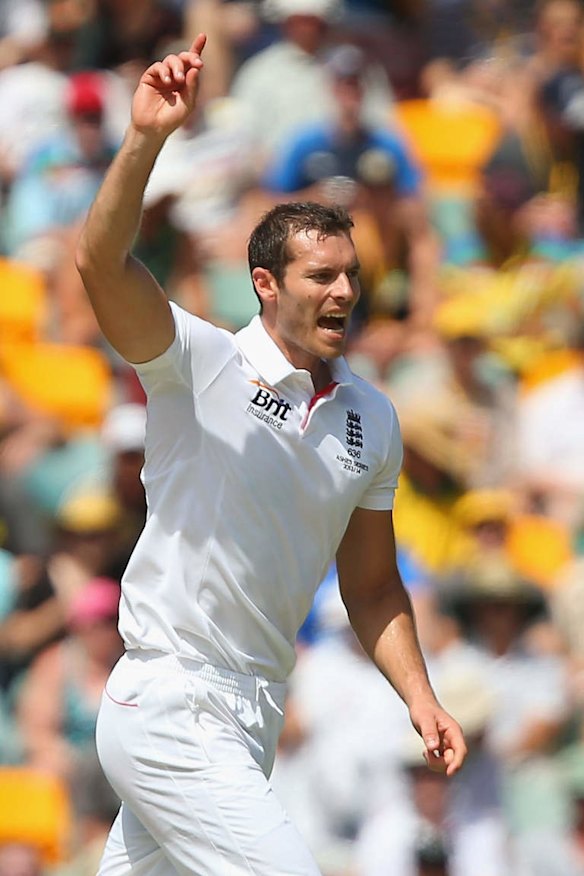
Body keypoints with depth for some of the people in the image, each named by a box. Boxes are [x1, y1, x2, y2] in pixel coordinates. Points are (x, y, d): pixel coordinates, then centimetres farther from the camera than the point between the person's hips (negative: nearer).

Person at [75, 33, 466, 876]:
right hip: (168, 705, -7)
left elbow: (372, 585, 18)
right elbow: (101, 263, -25)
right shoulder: (202, 364, -8)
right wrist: (146, 139, -39)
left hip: (251, 719, 7)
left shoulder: (372, 419, 10)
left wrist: (421, 699, 7)